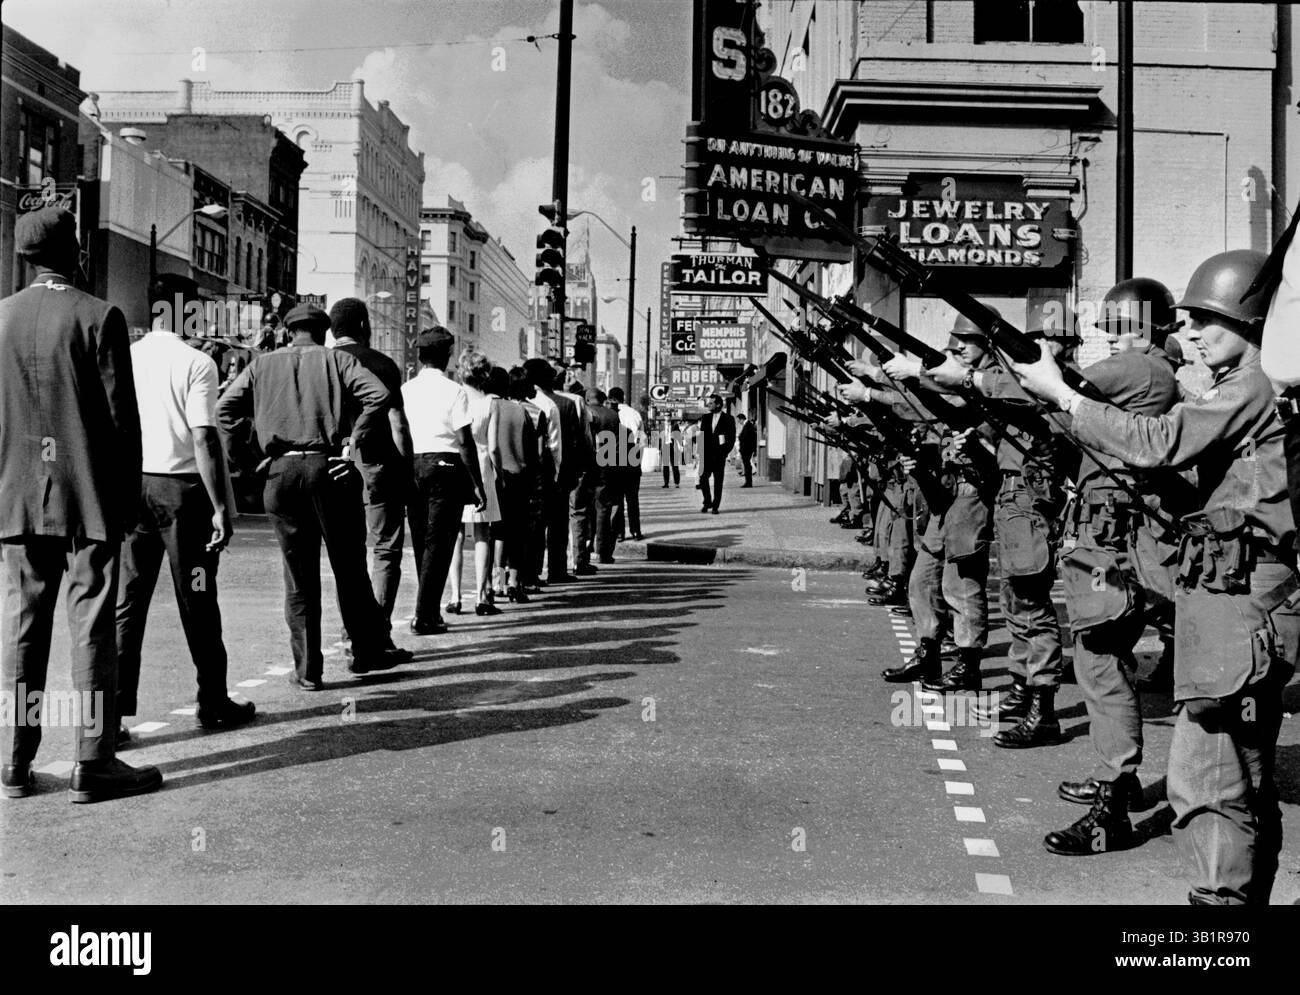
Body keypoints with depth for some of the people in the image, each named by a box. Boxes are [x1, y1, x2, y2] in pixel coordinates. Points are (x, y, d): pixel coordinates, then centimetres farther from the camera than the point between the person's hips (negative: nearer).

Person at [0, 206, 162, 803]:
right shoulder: (99, 318, -8)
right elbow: (122, 416, -9)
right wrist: (129, 498, -1)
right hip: (89, 496, -4)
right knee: (91, 627, 0)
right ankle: (93, 764, 4)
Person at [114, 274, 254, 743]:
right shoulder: (196, 363, -9)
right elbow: (204, 440, -14)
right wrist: (220, 507, -10)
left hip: (130, 488, 4)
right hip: (181, 486, -4)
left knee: (126, 602, 6)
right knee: (196, 602, 7)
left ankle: (112, 712, 3)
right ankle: (213, 703, 19)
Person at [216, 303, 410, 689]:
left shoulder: (263, 364, 12)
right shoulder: (336, 359, 6)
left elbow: (225, 408, 2)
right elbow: (379, 395, -10)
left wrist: (244, 456, 5)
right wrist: (354, 442, -8)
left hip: (282, 472, 2)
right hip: (329, 466, -2)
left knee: (299, 575, 7)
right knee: (349, 567, 10)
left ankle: (307, 669, 9)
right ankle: (368, 651, 20)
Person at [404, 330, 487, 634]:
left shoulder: (405, 390, 7)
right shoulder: (454, 391, -7)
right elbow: (465, 442, -10)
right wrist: (477, 485, -6)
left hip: (411, 468, 5)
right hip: (445, 465, -5)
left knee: (421, 542, 15)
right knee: (438, 543, -1)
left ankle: (430, 611, 23)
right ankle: (423, 615, -5)